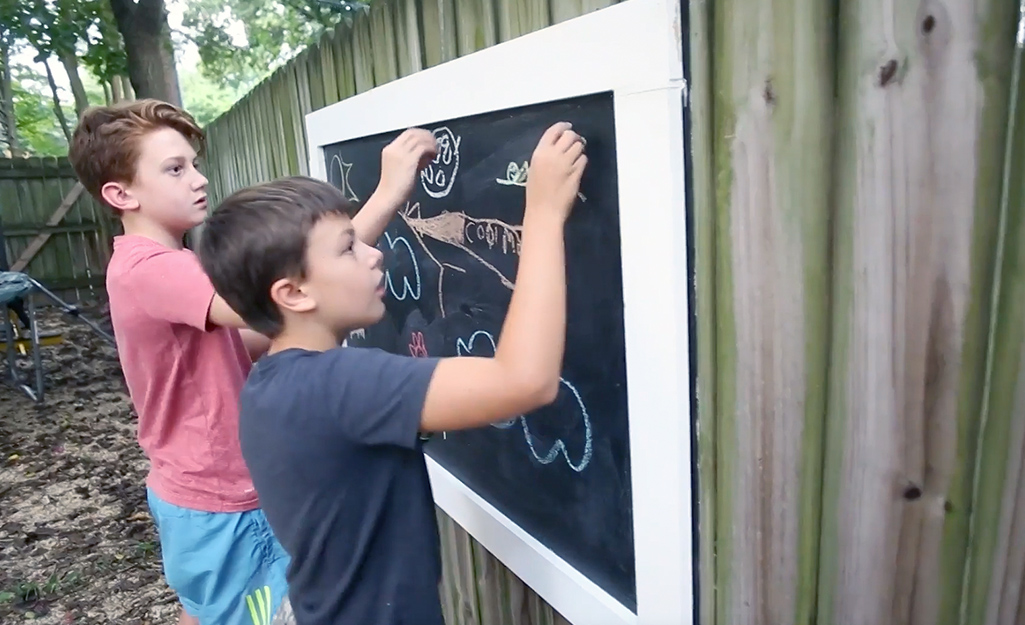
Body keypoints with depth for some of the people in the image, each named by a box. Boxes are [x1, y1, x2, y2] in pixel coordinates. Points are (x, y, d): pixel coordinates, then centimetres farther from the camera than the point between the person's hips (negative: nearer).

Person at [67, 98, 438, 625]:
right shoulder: (149, 269, -26)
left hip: (197, 491, 10)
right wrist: (386, 196, -42)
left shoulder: (159, 266, 7)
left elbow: (235, 339, 7)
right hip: (222, 504, -10)